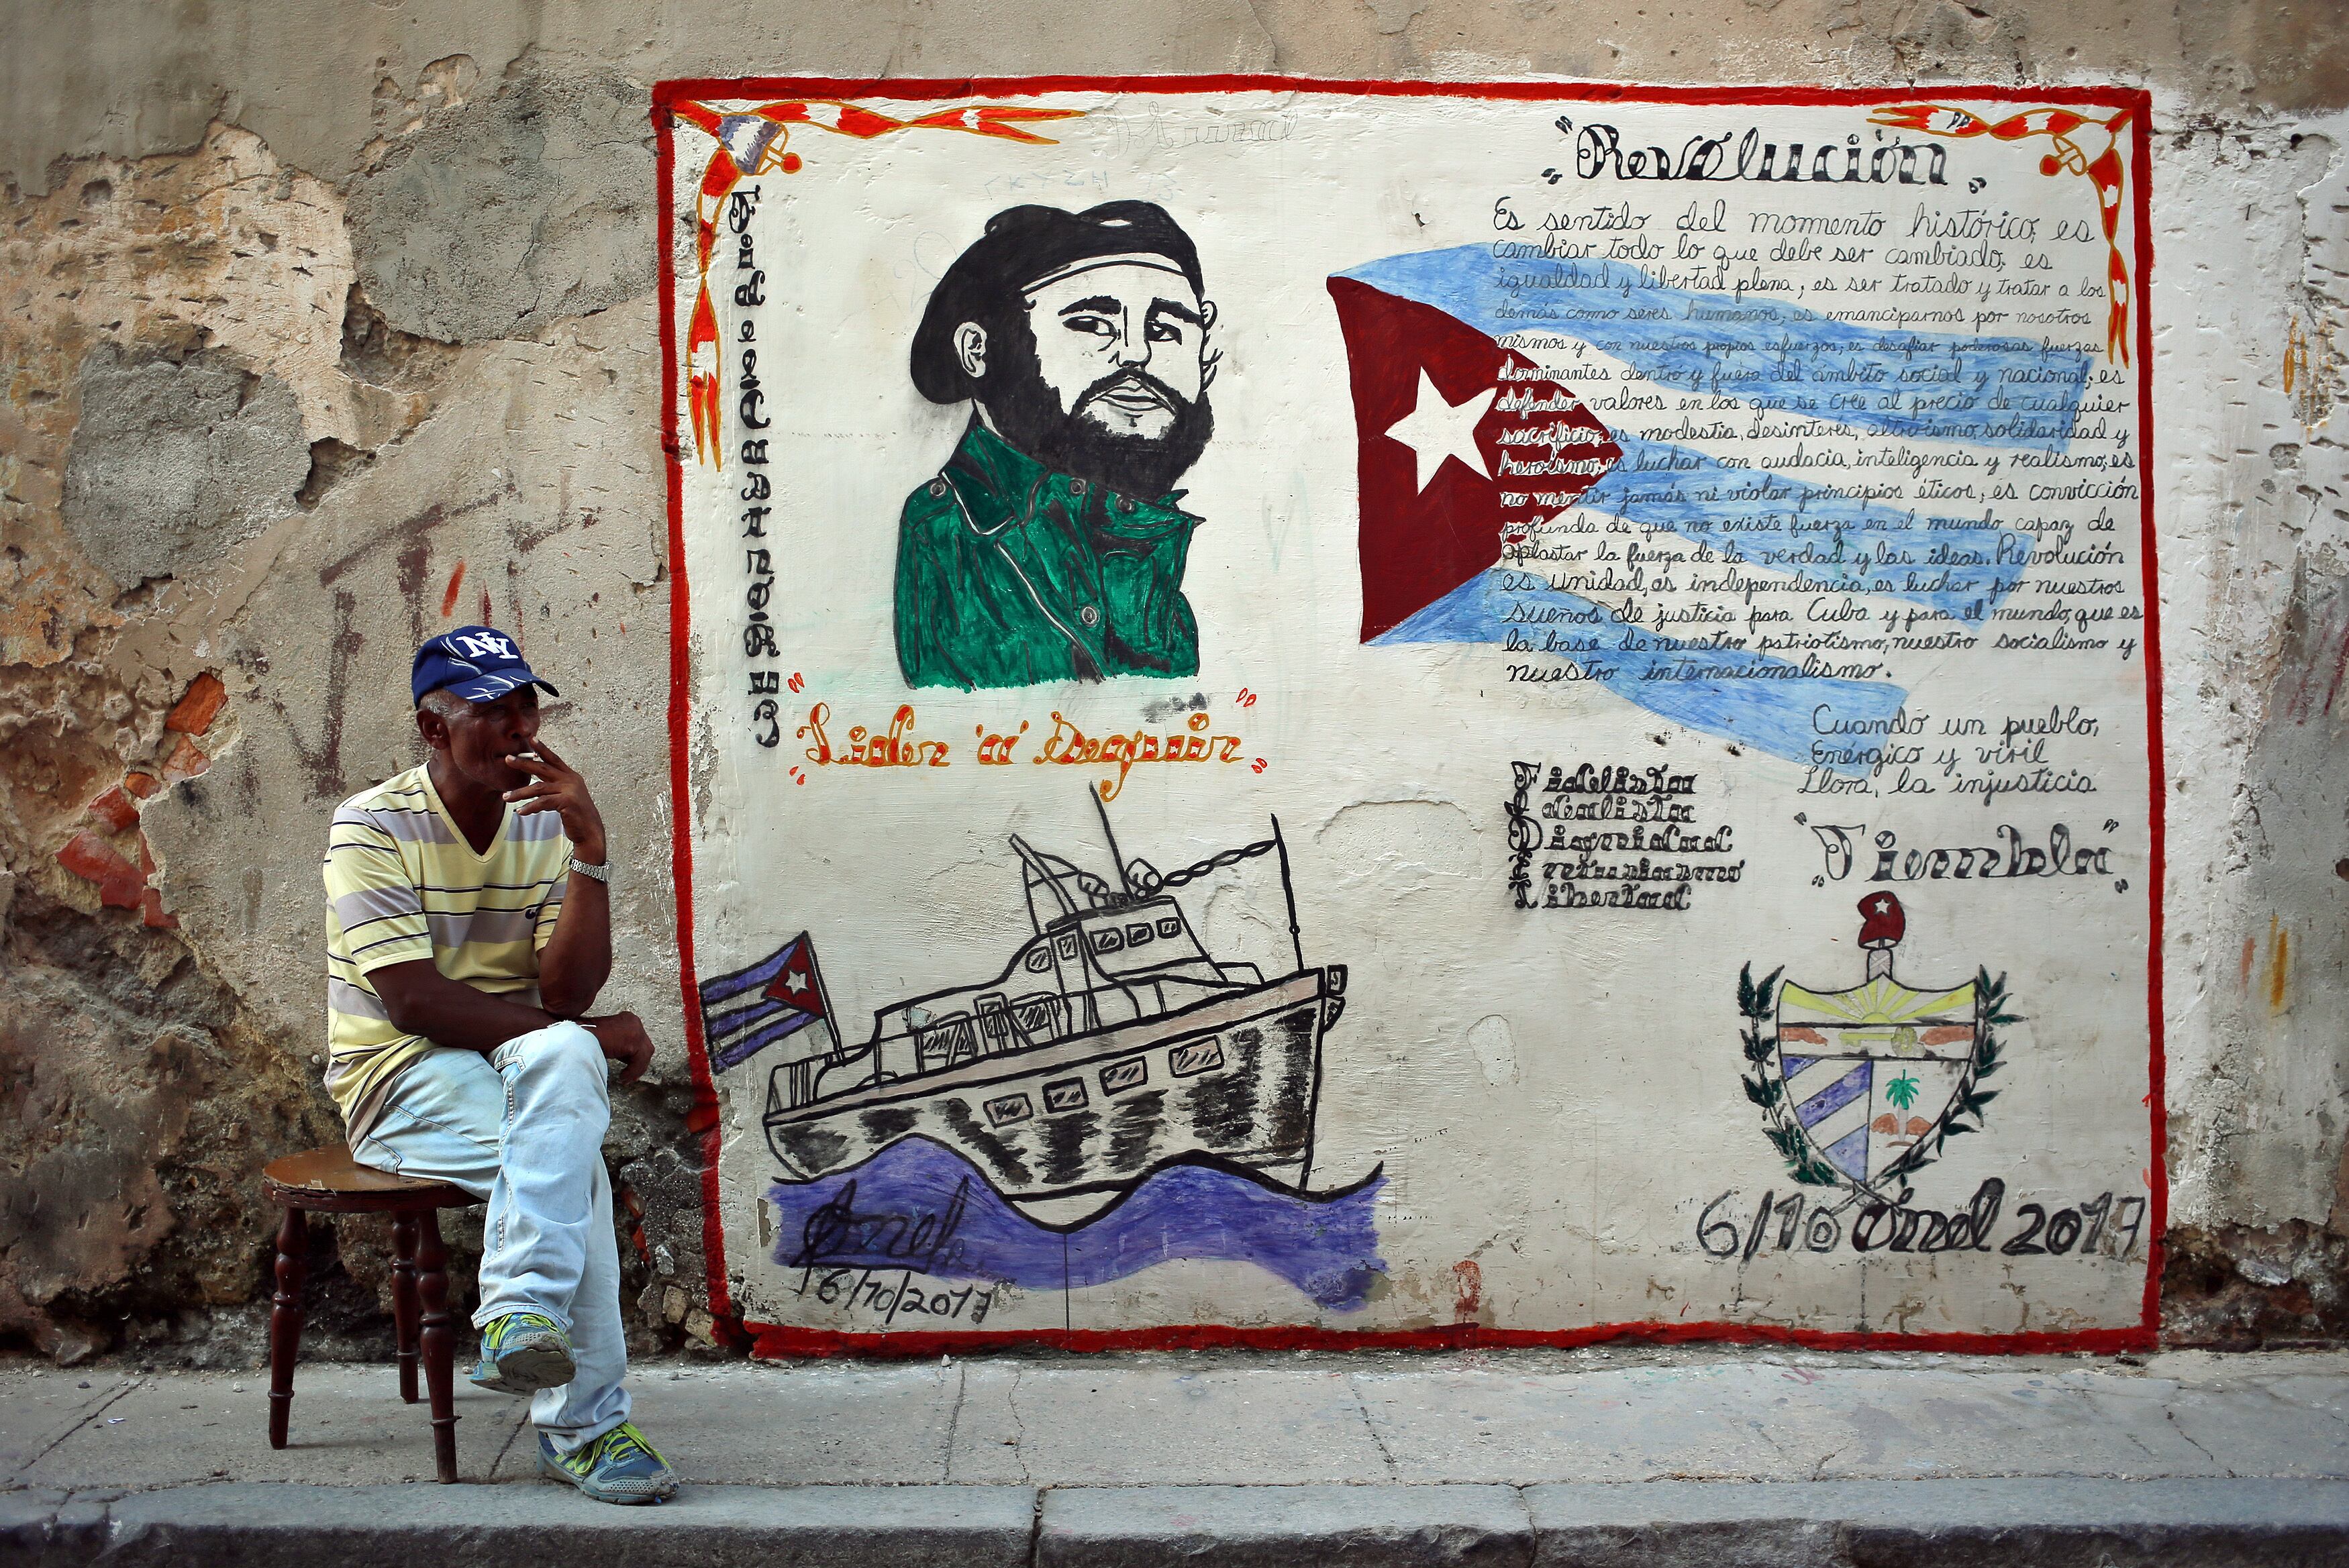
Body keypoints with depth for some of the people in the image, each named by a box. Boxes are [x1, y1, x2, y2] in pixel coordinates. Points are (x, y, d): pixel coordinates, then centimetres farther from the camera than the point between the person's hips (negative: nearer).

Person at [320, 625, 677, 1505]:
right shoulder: (373, 828, -8)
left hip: (523, 1067, 4)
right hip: (402, 1079, -4)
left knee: (561, 1060, -32)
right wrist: (588, 1034, -18)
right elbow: (414, 1003, -18)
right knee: (571, 1157, -29)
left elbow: (568, 994, -10)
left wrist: (590, 849, -20)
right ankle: (583, 1424, -23)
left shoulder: (547, 826, 3)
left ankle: (520, 1315, -30)